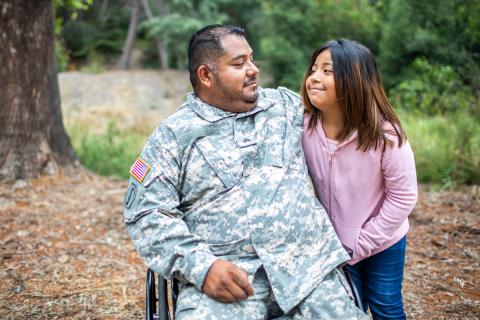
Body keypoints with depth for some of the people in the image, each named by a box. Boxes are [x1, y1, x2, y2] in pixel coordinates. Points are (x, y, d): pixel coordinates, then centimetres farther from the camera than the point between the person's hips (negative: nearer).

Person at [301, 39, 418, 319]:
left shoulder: (386, 135, -28)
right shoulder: (304, 129, -17)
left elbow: (403, 197, -19)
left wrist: (361, 245, -16)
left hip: (383, 243, -2)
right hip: (334, 244, 3)